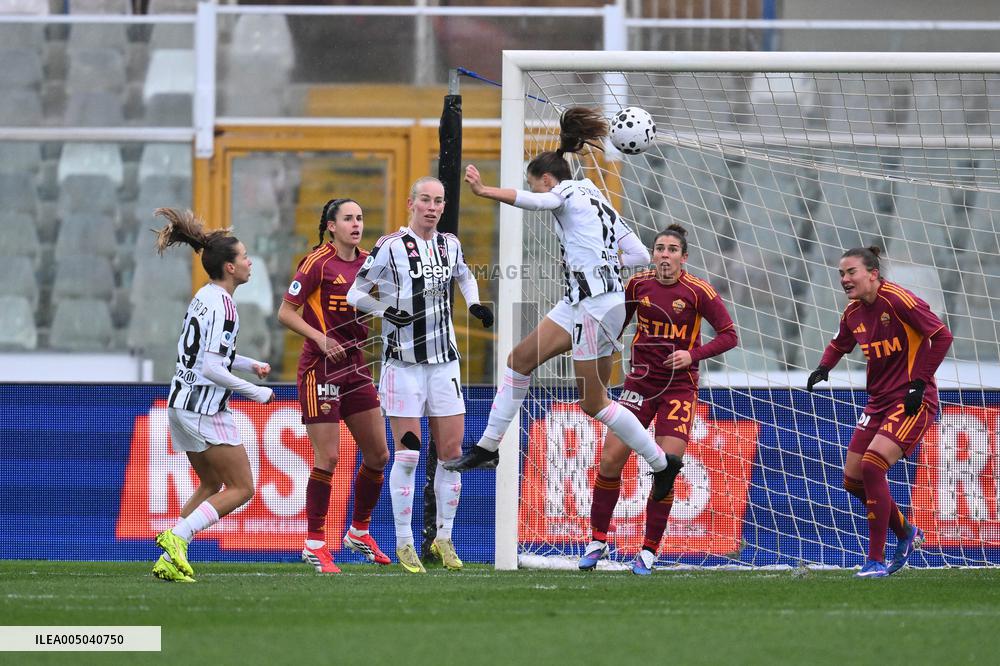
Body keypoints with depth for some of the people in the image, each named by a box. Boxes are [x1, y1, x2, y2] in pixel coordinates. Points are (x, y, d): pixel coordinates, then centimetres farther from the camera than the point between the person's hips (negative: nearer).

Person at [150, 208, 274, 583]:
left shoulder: (204, 297, 11)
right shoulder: (221, 305, -18)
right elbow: (211, 368, -22)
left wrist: (251, 364, 16)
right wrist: (255, 392, -14)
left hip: (182, 403, 10)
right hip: (205, 407, -10)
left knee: (211, 485, 20)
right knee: (241, 489, -2)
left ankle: (169, 561, 11)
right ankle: (177, 536, -15)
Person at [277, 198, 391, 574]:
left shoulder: (367, 263, 8)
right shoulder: (318, 263, -10)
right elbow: (286, 313, -9)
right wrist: (320, 339, -20)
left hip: (355, 367, 7)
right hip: (320, 369, -7)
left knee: (378, 454, 7)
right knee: (328, 458, -9)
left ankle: (359, 533, 25)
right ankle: (314, 545, 1)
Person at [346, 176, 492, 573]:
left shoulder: (449, 244, 7)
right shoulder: (391, 247, -9)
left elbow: (463, 276, 29)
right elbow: (354, 294, -5)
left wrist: (474, 304, 11)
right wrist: (387, 311, -21)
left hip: (444, 361, 5)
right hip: (403, 362, -5)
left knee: (452, 451, 3)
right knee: (407, 454, -6)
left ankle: (444, 538, 15)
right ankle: (403, 544, 3)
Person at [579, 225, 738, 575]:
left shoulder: (699, 292, -10)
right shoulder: (638, 283, -1)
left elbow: (729, 335, -7)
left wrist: (693, 354, -20)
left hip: (679, 386, -3)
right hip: (640, 382, 3)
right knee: (610, 459, -5)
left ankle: (649, 552, 6)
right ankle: (597, 541, 10)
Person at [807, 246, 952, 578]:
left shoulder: (898, 300, -16)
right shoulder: (853, 313, 6)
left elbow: (942, 337, -17)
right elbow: (839, 344, 26)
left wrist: (919, 383, -19)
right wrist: (823, 368, 4)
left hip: (912, 401, -8)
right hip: (879, 401, 8)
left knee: (872, 466, -23)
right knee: (853, 480, 5)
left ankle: (877, 560, -15)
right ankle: (906, 534, 28)